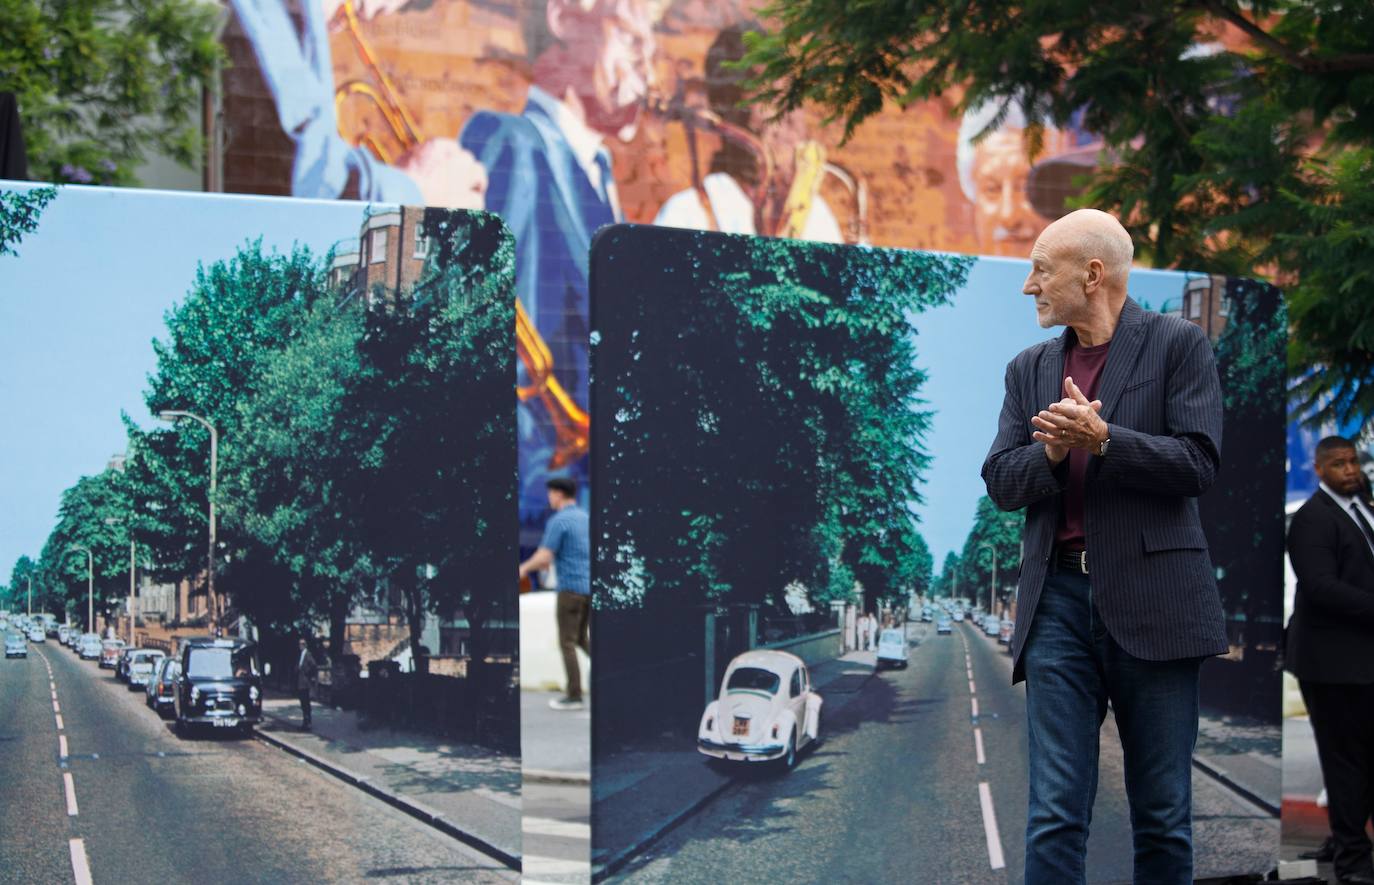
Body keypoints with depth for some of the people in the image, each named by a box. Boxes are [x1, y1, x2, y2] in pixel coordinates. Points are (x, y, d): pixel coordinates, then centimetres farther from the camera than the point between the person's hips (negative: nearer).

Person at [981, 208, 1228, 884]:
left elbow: (1198, 464, -7)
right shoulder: (1029, 369, 16)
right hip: (1060, 600, 3)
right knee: (1054, 815, -2)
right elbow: (1001, 484, 9)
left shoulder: (1178, 345, 3)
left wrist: (1100, 437, -17)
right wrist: (1052, 449, -10)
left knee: (1163, 815, 6)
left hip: (1152, 600, -3)